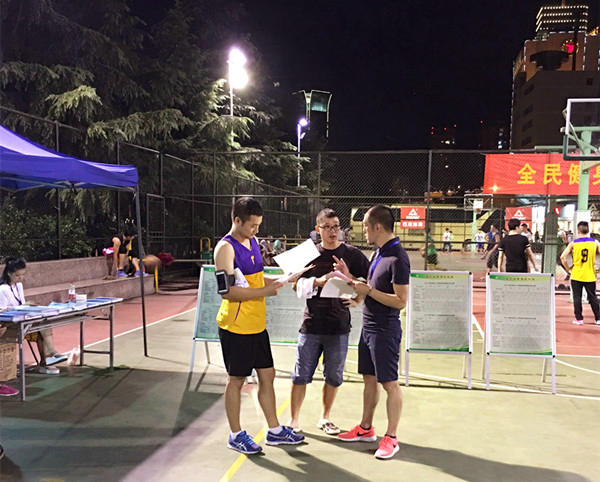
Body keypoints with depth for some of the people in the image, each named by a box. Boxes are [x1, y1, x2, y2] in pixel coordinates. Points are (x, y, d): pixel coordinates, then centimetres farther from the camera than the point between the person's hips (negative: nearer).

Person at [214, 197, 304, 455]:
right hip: (236, 326, -8)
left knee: (267, 375, 14)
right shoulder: (225, 248, -15)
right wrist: (265, 291, -22)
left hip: (257, 324, 8)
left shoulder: (253, 242, 11)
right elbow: (227, 291, -23)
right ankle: (236, 435, 21)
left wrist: (282, 280, 5)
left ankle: (274, 430, 27)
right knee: (236, 380, 5)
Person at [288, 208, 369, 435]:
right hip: (312, 324, 0)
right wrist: (318, 282, -18)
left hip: (339, 325, 0)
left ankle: (325, 417, 30)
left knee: (333, 376, 10)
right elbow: (299, 287, -1)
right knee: (301, 375, 5)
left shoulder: (351, 254, 1)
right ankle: (294, 419, 20)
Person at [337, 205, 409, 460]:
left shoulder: (398, 258, -20)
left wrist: (369, 291, -19)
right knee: (369, 379, 17)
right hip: (368, 326, 9)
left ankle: (391, 438, 13)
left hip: (385, 331, -9)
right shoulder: (378, 252, 9)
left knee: (389, 383, 2)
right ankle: (366, 429, 31)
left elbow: (401, 301, -22)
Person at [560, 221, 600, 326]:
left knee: (577, 297, 6)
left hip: (576, 275, -1)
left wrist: (568, 269, 2)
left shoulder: (573, 243, -5)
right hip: (590, 276, 2)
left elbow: (563, 257, -10)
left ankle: (579, 319, 8)